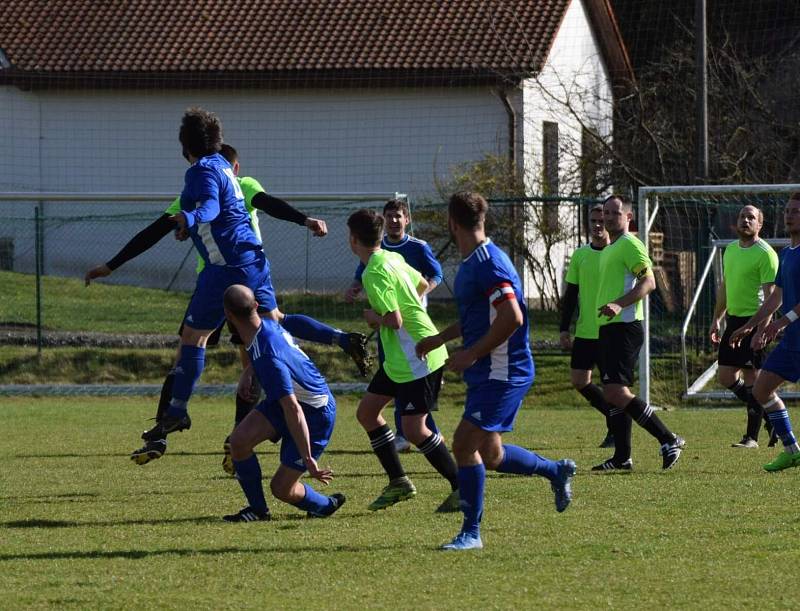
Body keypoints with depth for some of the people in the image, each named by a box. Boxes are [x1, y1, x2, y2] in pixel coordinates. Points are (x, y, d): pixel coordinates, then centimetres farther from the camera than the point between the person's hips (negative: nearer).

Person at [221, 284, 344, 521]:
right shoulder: (267, 324, -10)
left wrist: (308, 459, -30)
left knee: (281, 488, -3)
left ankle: (326, 505, 26)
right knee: (239, 440, -10)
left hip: (315, 414, -8)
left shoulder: (268, 358, -36)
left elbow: (293, 411, -35)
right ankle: (257, 509, 6)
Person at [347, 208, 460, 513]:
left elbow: (394, 321, -26)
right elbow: (422, 284, 26)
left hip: (418, 359, -10)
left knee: (413, 429, -10)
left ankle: (462, 487, -2)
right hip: (399, 359, 10)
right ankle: (398, 482, 17)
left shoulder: (375, 274, -21)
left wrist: (373, 316, -5)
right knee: (366, 411, 12)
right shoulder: (393, 258, 8)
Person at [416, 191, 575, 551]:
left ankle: (471, 533, -7)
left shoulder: (488, 263, -18)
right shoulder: (471, 264, 14)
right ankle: (556, 471, 31)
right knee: (490, 454, 13)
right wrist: (439, 339, 23)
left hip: (502, 373, -10)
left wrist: (471, 354, -21)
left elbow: (512, 318, -26)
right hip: (487, 373, 10)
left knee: (464, 444, -12)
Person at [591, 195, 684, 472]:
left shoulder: (630, 244, -9)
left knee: (616, 392, -17)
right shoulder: (609, 249, 21)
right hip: (608, 328, 10)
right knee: (612, 394, 9)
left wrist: (619, 304, -31)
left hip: (624, 327, -10)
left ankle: (668, 440, -11)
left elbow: (648, 281, -20)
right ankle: (622, 457, 12)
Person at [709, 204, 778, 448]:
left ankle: (752, 436, 1)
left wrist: (762, 328, -25)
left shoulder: (765, 254, -12)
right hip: (734, 319, 8)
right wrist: (716, 319, 20)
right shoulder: (731, 250, 13)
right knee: (726, 377, 6)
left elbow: (770, 294, -17)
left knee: (752, 379, -6)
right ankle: (764, 412, 23)